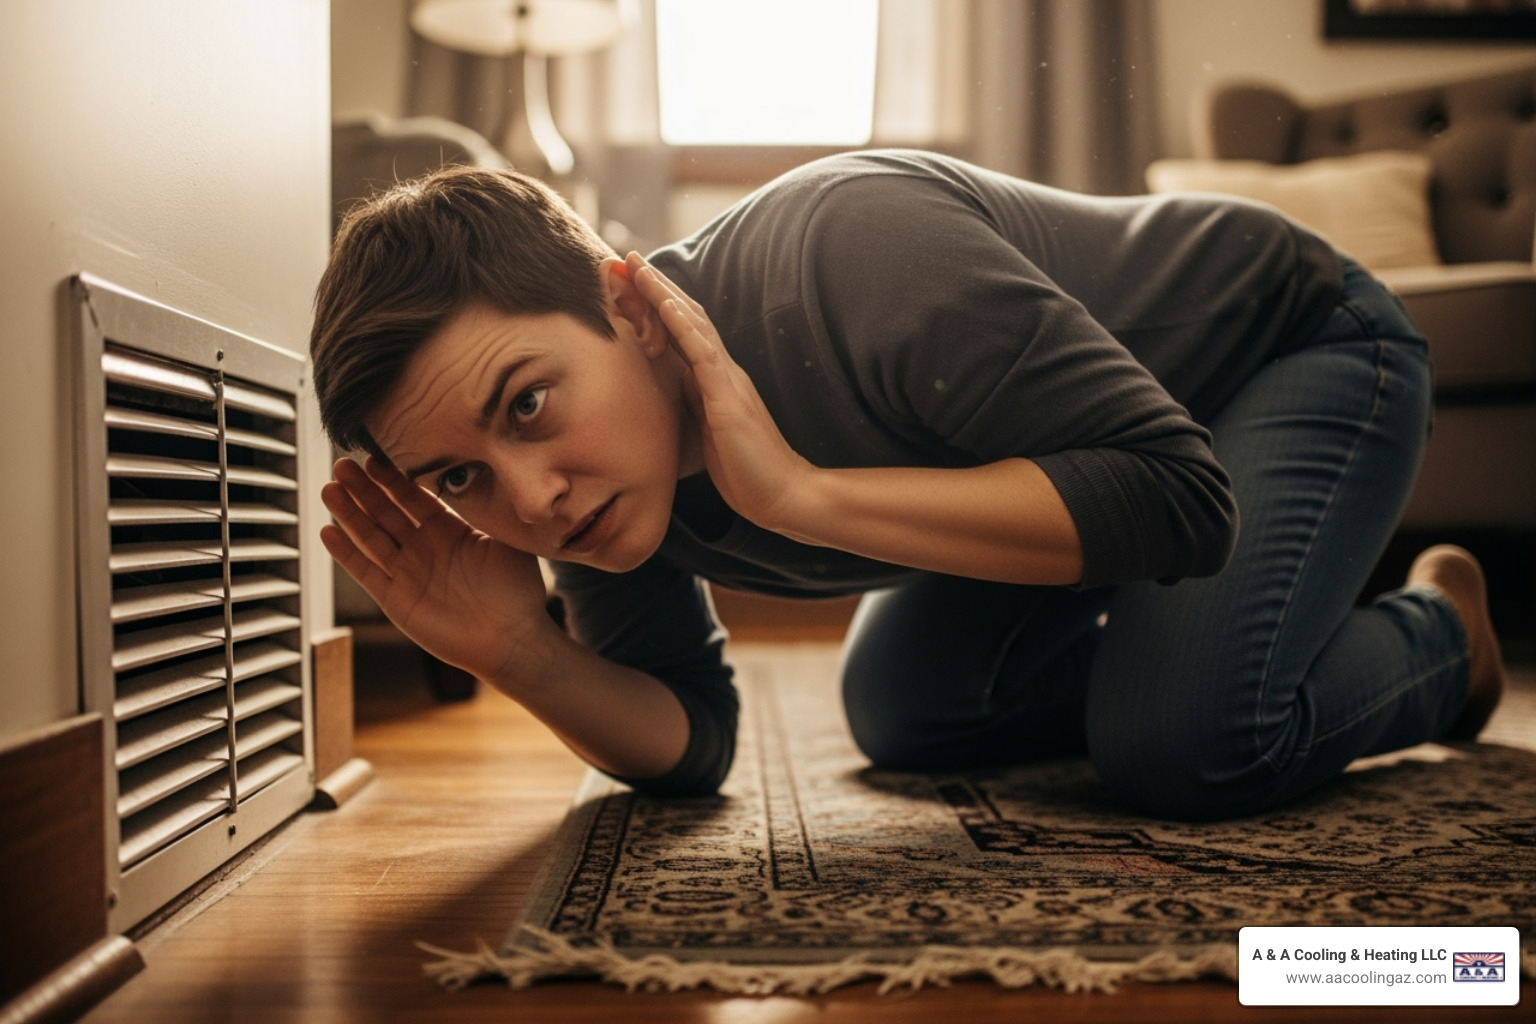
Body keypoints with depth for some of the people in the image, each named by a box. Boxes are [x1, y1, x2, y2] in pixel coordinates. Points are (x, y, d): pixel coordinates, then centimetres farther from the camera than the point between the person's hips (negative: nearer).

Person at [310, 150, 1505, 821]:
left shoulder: (857, 255, -40)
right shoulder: (602, 488, -17)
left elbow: (1185, 498, -40)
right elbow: (690, 749, -10)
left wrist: (803, 495, -45)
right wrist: (521, 655, -30)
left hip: (1297, 338, -6)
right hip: (1104, 403, 6)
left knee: (1188, 742, -25)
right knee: (904, 710, 7)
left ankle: (1437, 636, 8)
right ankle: (1160, 654, 30)